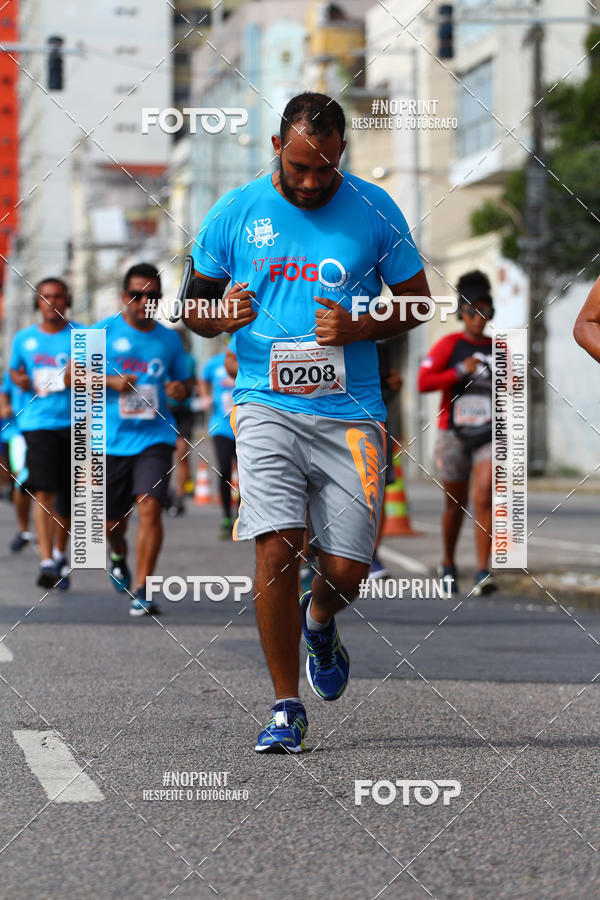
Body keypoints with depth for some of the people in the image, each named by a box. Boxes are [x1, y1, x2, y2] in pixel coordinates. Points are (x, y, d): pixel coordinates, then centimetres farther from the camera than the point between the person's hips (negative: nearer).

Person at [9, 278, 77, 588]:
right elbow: (14, 370, 24)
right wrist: (21, 380, 2)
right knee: (43, 493, -14)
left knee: (67, 496, 9)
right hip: (38, 421, 0)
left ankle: (60, 554, 31)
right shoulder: (24, 339, 8)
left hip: (74, 423, 0)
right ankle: (47, 561, -17)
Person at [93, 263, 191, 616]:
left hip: (155, 437, 0)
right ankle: (119, 554, 46)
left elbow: (184, 381, 19)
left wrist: (182, 389, -5)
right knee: (112, 520, 9)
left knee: (149, 507, -18)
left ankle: (142, 591, -15)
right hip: (112, 439, 0)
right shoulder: (105, 331, 1)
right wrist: (111, 381, -16)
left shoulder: (170, 338, 8)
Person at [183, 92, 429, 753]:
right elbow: (194, 305, 14)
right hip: (266, 405, 0)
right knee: (276, 547, -16)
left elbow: (417, 299, 11)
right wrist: (221, 317, -10)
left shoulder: (373, 210, 4)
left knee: (346, 568, -2)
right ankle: (285, 709, -5)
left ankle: (318, 623, 37)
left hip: (350, 411, 1)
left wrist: (361, 328, -9)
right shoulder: (235, 212, 5)